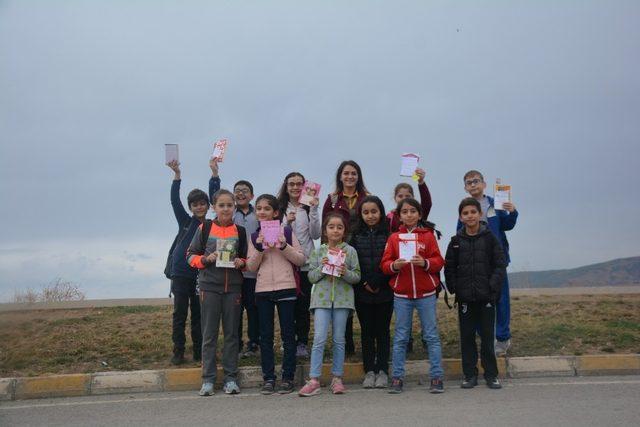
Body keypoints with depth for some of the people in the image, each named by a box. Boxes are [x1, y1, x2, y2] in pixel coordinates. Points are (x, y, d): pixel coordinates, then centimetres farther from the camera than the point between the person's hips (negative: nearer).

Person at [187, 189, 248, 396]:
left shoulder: (240, 231, 7)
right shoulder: (205, 228, 1)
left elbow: (248, 258, 14)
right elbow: (191, 255, 4)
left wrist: (242, 262, -7)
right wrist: (205, 259, -14)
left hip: (233, 287, 2)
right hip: (209, 286, -2)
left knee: (232, 333, 6)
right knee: (209, 334, 2)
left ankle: (231, 378, 13)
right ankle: (208, 379, 8)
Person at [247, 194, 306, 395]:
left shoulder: (287, 232, 2)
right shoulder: (255, 237, 9)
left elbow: (301, 259, 0)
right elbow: (251, 267, 4)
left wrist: (284, 247, -14)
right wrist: (259, 248, -11)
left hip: (286, 288, -2)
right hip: (263, 290, 3)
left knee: (287, 334, 2)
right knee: (266, 335, 6)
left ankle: (288, 377, 9)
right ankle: (268, 378, 13)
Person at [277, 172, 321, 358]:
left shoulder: (309, 208, 4)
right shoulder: (280, 208, 4)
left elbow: (316, 235, -5)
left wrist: (314, 210, -12)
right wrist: (287, 222, -15)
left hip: (305, 263, 0)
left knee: (303, 304, 2)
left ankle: (302, 343, 10)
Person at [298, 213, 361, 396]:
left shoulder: (350, 251, 4)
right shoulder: (318, 251, 6)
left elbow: (357, 276, 2)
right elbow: (311, 277, 4)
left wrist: (346, 273, -17)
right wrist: (322, 268, -13)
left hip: (342, 298, 0)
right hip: (322, 298, 0)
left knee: (339, 339, 7)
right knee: (319, 338, -7)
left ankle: (337, 378, 16)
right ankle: (314, 380, -6)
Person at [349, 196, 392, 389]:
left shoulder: (389, 234, -1)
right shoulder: (356, 236, 6)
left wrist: (376, 283, -12)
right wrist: (364, 284, -9)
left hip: (384, 292, -2)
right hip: (362, 292, 2)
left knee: (382, 330, 5)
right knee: (367, 331, 7)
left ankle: (382, 370, 13)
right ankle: (369, 371, 15)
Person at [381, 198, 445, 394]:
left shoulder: (428, 235, 3)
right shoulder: (394, 238, 6)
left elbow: (439, 261, 0)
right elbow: (384, 264, 3)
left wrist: (425, 262, -18)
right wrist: (394, 265, -17)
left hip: (426, 293, -1)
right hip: (401, 294, 1)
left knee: (431, 335, 3)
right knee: (400, 337, 6)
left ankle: (437, 377, 10)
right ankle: (397, 378, 12)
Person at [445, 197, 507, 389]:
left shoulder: (490, 238, 0)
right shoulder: (456, 241, 4)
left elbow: (500, 266, -3)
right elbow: (449, 268, 6)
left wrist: (492, 287, -12)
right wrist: (454, 288, -4)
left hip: (486, 296, -2)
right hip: (465, 298, 2)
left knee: (487, 337, 4)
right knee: (467, 337, 7)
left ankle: (491, 375, 14)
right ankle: (470, 375, 16)